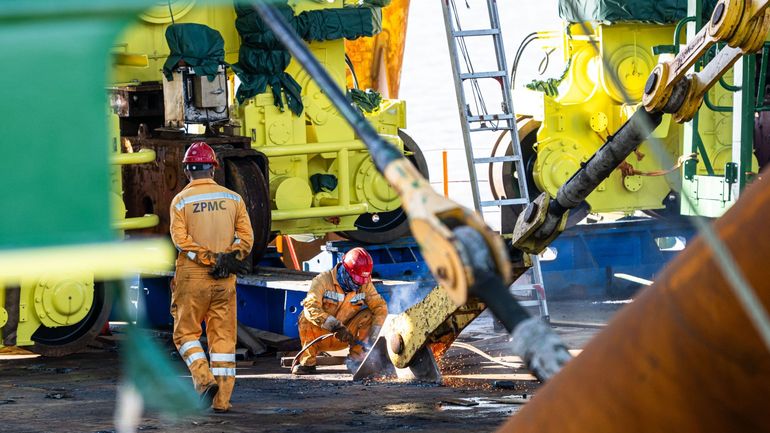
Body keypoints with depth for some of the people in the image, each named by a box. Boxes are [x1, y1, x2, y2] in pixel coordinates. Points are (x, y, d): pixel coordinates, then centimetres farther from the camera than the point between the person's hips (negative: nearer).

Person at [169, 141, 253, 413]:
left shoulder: (181, 201, -2)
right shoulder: (233, 199, 6)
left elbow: (181, 240, -13)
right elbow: (246, 237, -2)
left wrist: (212, 258, -14)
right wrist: (227, 259, -10)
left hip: (192, 278, -2)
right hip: (225, 280, 3)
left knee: (185, 333, 8)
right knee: (223, 337, 6)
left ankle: (204, 379, -13)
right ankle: (222, 399, 4)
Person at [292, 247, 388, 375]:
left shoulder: (364, 285, -6)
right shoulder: (323, 280, -19)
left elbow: (380, 307, -7)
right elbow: (311, 307, -33)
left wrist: (374, 336, -21)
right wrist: (335, 326, -42)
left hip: (344, 338, 3)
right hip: (321, 334, -3)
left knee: (367, 314, -18)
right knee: (306, 318, -33)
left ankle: (355, 359, -8)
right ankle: (307, 362, -18)